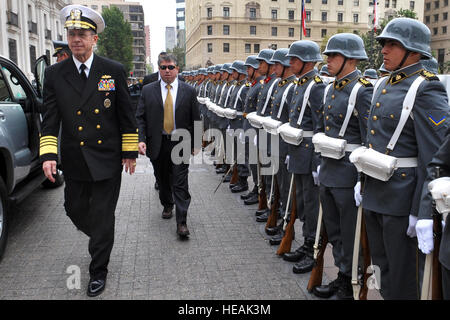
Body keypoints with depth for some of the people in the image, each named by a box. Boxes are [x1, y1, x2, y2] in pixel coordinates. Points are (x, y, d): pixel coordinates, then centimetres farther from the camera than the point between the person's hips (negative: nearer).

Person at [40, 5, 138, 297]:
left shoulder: (114, 71, -2)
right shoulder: (55, 75, 1)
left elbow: (127, 116, 1)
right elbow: (50, 119, -1)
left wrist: (130, 152, 1)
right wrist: (48, 154, -12)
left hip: (108, 160, -2)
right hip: (74, 162, 3)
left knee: (103, 217, 3)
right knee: (75, 210, 15)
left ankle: (98, 271, 21)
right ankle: (100, 238, 47)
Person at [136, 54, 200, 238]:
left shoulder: (188, 91, 1)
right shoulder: (148, 90, 3)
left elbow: (195, 120, 4)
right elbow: (140, 117, 1)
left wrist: (195, 144, 3)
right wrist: (141, 139, -12)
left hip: (180, 143, -2)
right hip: (157, 144, 2)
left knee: (180, 183, -5)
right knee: (163, 180, 17)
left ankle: (181, 222, -3)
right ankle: (167, 206, 41)